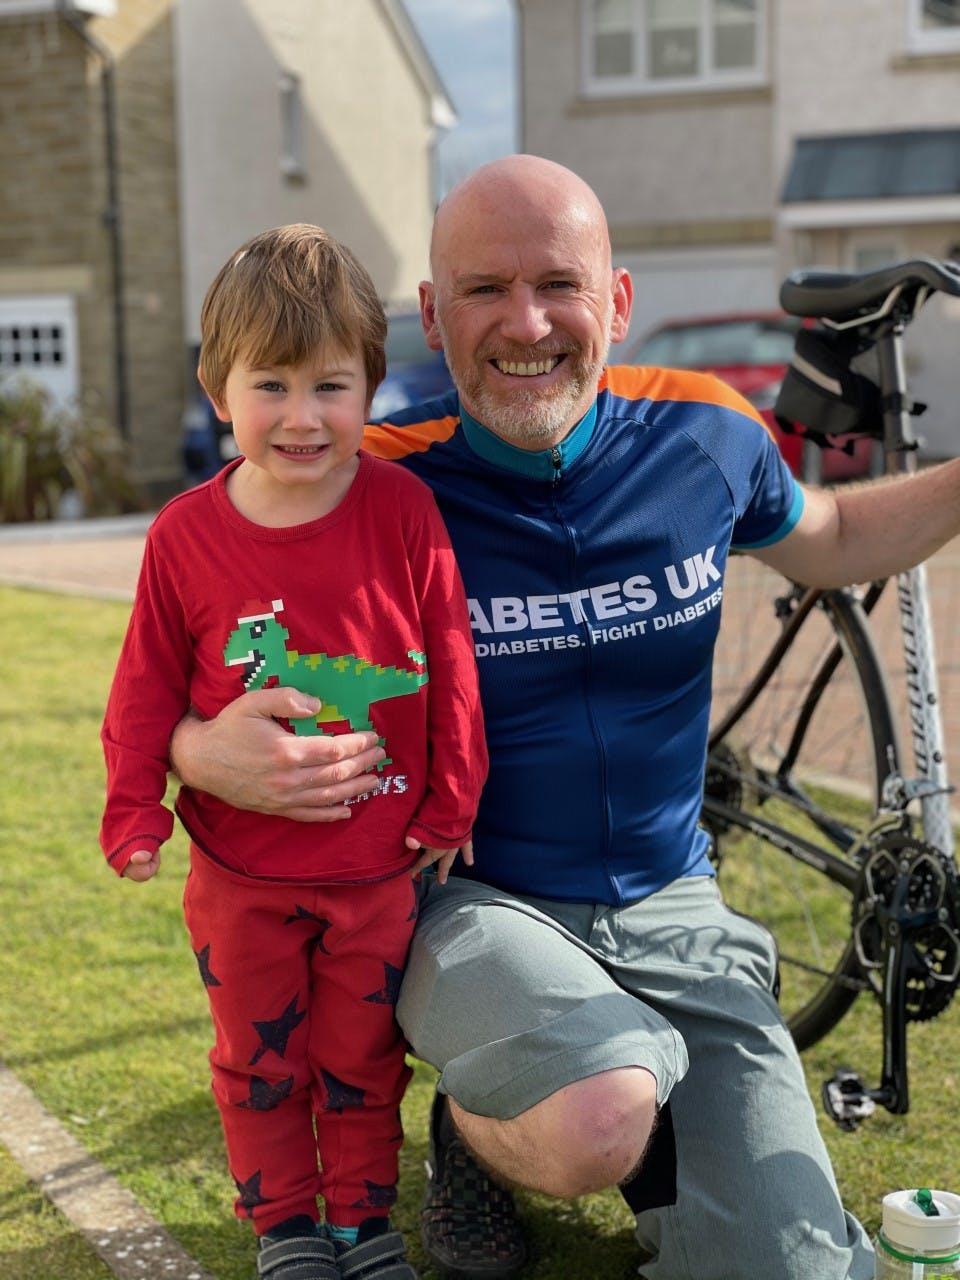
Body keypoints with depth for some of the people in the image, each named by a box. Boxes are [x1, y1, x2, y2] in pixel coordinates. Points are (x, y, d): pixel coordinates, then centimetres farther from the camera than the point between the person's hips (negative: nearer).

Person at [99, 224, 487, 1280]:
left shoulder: (404, 510, -11)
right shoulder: (186, 534, -9)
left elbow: (450, 667, -4)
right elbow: (146, 688, 0)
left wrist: (451, 801, -1)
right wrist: (134, 810, -5)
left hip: (379, 865, -1)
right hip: (241, 873, 1)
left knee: (362, 1053, 15)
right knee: (259, 1057, 16)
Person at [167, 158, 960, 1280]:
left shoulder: (704, 435, -4)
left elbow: (832, 541, 19)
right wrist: (209, 753, -30)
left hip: (670, 906, 4)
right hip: (471, 901, -3)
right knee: (595, 1126, -35)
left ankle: (645, 1152, 23)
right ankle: (474, 1128, 3)